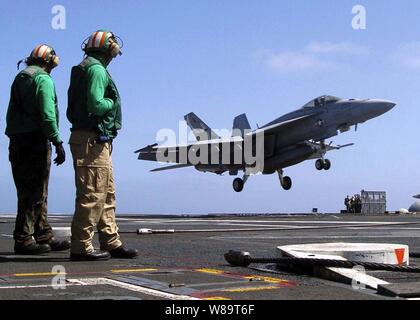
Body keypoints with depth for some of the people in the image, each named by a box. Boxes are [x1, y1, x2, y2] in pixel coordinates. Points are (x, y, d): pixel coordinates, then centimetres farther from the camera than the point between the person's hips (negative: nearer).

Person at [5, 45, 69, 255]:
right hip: (36, 142, -9)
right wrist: (58, 143, -16)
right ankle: (23, 239, -5)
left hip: (17, 142, 9)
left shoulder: (19, 79, 19)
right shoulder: (43, 80, -7)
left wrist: (14, 139, 18)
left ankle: (44, 237, 17)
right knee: (35, 193, -5)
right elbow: (47, 115, -18)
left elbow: (10, 114, 18)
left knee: (28, 191, 11)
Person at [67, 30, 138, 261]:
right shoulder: (97, 69, -10)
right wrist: (112, 102, -4)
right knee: (92, 194, -9)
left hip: (97, 141, 11)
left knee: (107, 193, 13)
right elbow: (96, 105, -23)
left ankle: (111, 243, 18)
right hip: (93, 140, -11)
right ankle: (81, 246, -6)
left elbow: (71, 109, 18)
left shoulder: (83, 69, 21)